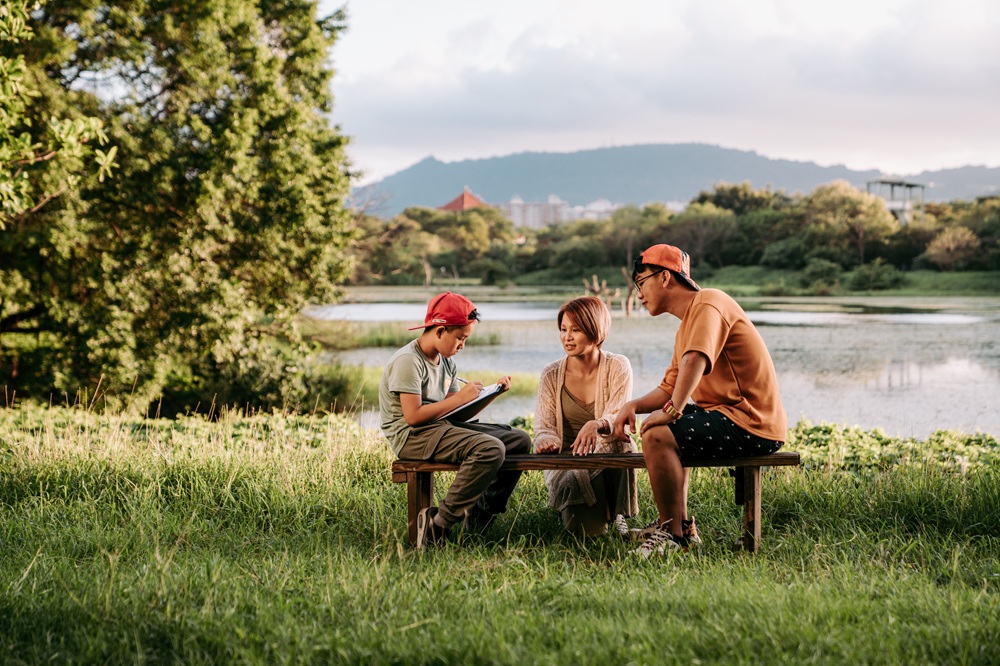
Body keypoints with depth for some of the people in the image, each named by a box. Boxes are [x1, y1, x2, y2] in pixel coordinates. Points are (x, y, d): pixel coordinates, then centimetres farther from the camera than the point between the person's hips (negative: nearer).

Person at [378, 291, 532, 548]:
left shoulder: (447, 362, 16)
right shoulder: (408, 361, -14)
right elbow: (413, 416, -22)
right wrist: (459, 398, -16)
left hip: (442, 427, 10)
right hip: (412, 435, -10)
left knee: (519, 440, 4)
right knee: (490, 448, -31)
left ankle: (481, 513, 6)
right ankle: (438, 525, -27)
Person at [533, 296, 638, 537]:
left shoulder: (617, 367, -4)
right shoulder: (552, 375, 1)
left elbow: (618, 418, -14)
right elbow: (545, 427, -1)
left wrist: (597, 425, -39)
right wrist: (547, 442, -27)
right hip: (565, 462, 1)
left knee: (620, 446, -38)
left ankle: (617, 514, -9)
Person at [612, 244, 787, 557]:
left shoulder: (709, 303, -13)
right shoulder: (686, 325, 20)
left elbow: (696, 359, -32)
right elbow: (669, 389, 19)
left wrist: (673, 411, -31)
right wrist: (634, 405, 1)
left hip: (753, 423, -11)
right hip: (729, 415, 11)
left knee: (657, 435, -22)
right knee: (670, 432, 29)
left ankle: (672, 535, -13)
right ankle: (681, 525, 28)